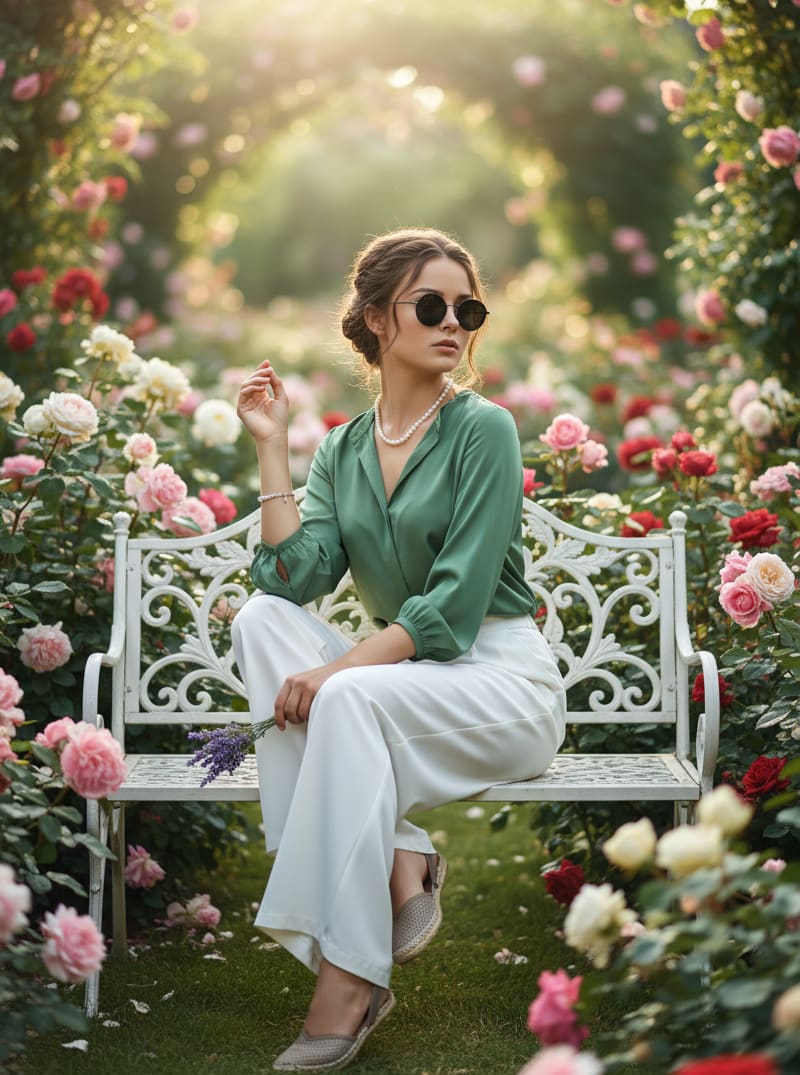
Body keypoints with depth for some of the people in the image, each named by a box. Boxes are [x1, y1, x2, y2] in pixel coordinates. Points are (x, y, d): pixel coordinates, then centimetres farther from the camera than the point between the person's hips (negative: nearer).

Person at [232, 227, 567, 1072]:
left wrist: (339, 669, -25)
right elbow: (293, 576, -6)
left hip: (502, 683, -5)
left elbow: (456, 603, -17)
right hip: (402, 679, 5)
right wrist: (271, 446, -6)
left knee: (349, 700, -33)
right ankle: (398, 861, -24)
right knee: (261, 620, -18)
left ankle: (348, 982, -29)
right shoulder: (341, 450, 10)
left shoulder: (483, 429, -7)